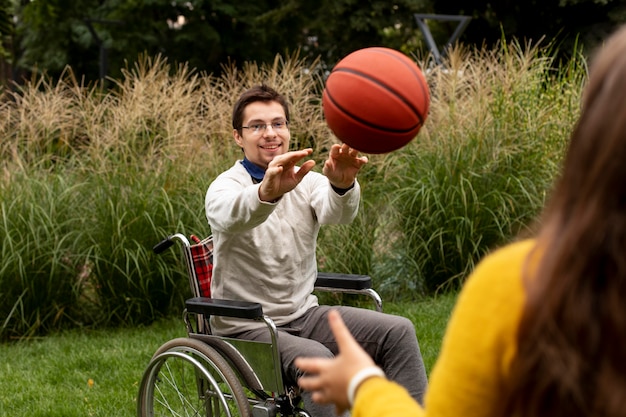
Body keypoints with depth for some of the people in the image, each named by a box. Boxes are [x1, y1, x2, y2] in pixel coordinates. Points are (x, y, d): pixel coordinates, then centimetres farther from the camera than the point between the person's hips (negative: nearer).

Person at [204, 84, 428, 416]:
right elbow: (231, 215, -34)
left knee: (398, 331, -12)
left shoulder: (306, 180, 4)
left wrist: (342, 185, -46)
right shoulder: (225, 186, -8)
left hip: (303, 314, 5)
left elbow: (335, 211, -21)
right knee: (315, 359, -33)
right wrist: (267, 192, -58)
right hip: (246, 329, -5)